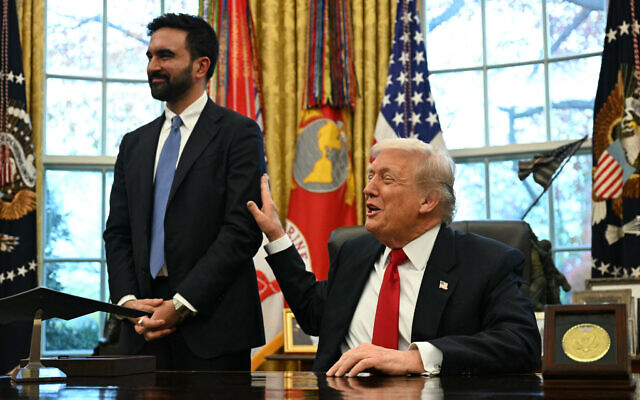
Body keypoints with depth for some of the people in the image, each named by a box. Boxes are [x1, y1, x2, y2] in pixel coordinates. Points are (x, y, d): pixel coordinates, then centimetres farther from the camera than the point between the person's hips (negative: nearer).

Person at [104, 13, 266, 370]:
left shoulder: (239, 133, -2)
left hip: (212, 325, -4)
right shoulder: (134, 143, 16)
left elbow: (242, 231, -11)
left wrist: (182, 304, -15)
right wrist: (127, 299, -4)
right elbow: (117, 233, 13)